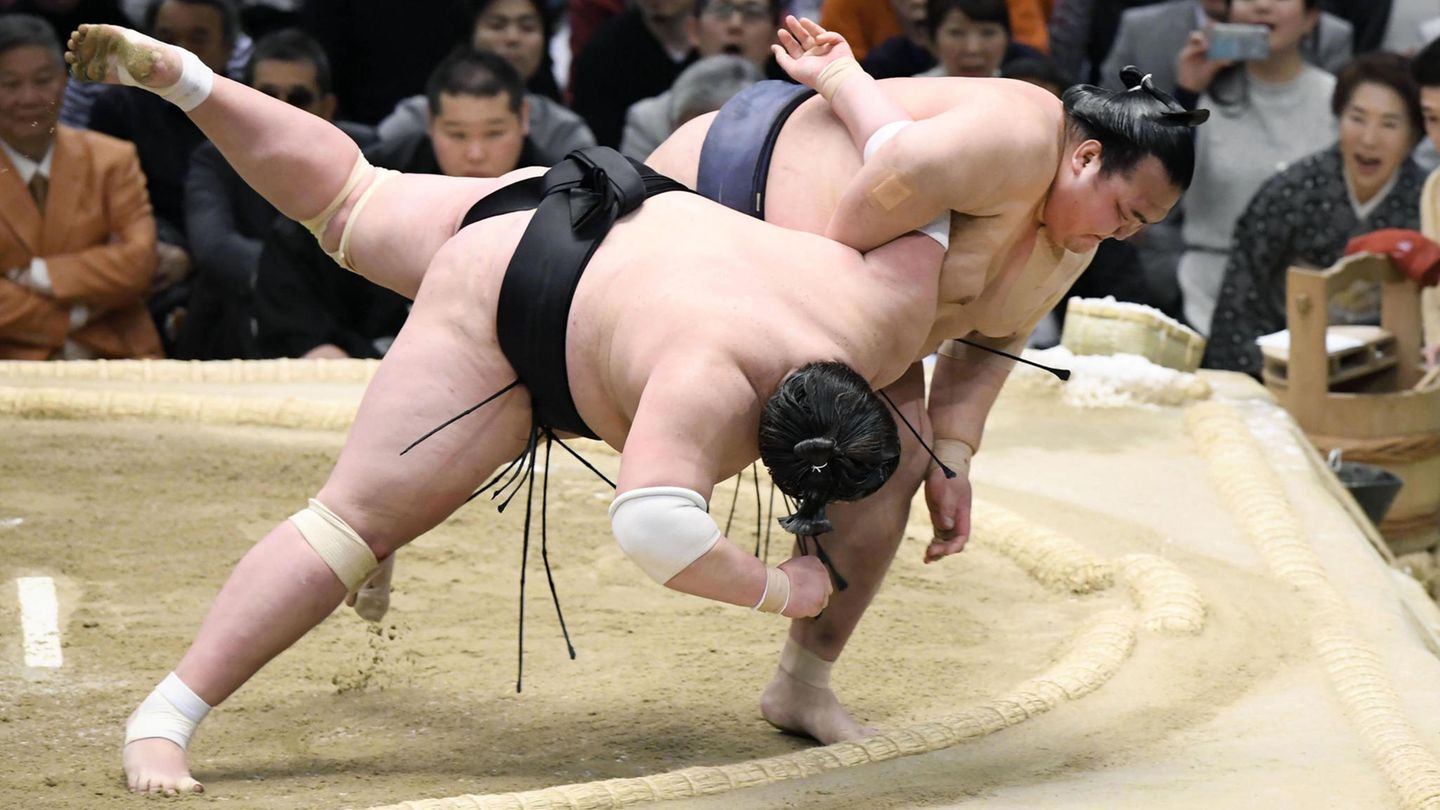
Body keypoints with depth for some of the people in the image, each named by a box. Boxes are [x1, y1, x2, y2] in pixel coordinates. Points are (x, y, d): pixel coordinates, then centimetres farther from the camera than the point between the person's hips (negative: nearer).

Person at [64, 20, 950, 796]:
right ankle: (164, 718, -9)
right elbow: (653, 527, -54)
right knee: (358, 519, -10)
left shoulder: (884, 323, -20)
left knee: (349, 204, 28)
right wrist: (779, 590, -44)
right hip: (508, 303, -8)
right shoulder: (712, 382, -41)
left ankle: (180, 77, 39)